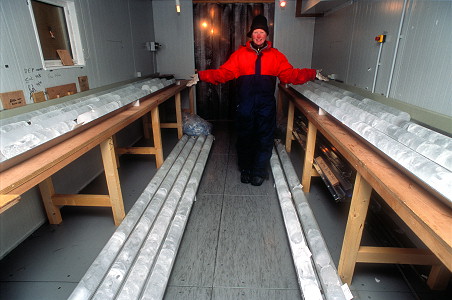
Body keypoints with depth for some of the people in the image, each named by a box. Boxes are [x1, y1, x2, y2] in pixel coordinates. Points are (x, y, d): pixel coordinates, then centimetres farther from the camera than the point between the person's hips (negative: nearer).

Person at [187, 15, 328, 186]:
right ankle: (245, 170, 25)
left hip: (266, 105, 1)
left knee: (265, 139, 2)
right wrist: (201, 76, -9)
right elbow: (223, 72, 2)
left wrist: (313, 74, -3)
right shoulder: (240, 54, 8)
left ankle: (258, 172, 19)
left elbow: (290, 74, 7)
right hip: (245, 103, 0)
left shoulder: (276, 55, 10)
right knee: (244, 137, 6)